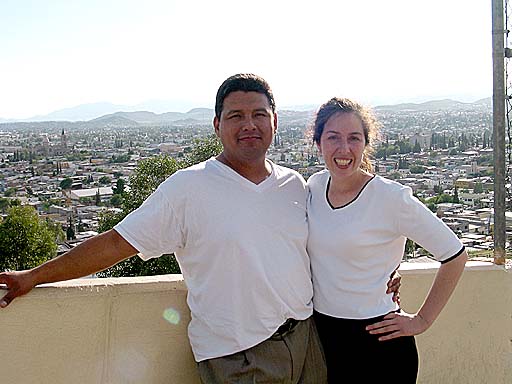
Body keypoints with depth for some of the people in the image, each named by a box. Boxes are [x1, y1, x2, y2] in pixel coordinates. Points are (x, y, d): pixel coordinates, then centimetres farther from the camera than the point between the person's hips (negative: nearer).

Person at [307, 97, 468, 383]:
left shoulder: (391, 197, -18)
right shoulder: (315, 185, -2)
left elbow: (456, 256, -13)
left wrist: (422, 320, -9)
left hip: (377, 340, -5)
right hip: (320, 332, 5)